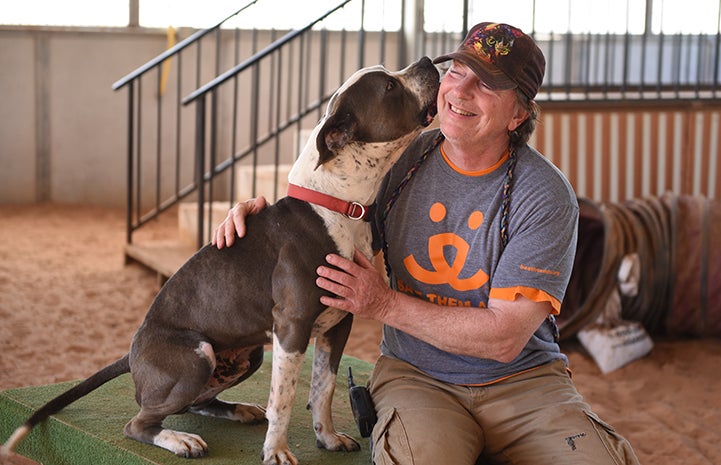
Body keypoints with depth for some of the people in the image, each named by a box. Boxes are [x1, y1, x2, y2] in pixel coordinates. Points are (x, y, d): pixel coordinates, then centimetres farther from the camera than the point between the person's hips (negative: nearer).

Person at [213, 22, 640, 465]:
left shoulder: (545, 195, -11)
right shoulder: (399, 160, 1)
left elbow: (505, 338, -16)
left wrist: (387, 305, -19)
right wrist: (266, 212, -3)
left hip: (523, 379, 0)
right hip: (415, 375, 1)